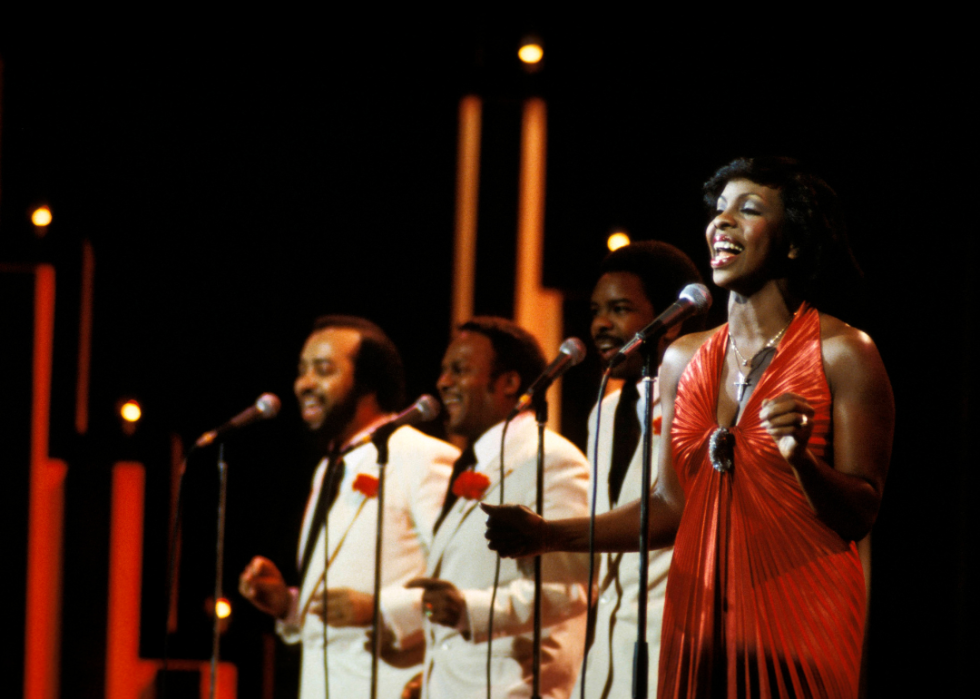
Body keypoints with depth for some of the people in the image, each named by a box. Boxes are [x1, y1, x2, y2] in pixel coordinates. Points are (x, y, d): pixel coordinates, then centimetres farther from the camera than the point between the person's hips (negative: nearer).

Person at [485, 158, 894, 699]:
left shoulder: (843, 354, -4)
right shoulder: (685, 359, 11)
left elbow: (860, 516, -5)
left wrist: (802, 458, -23)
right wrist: (550, 535, 9)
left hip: (800, 620, -4)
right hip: (699, 624, 4)